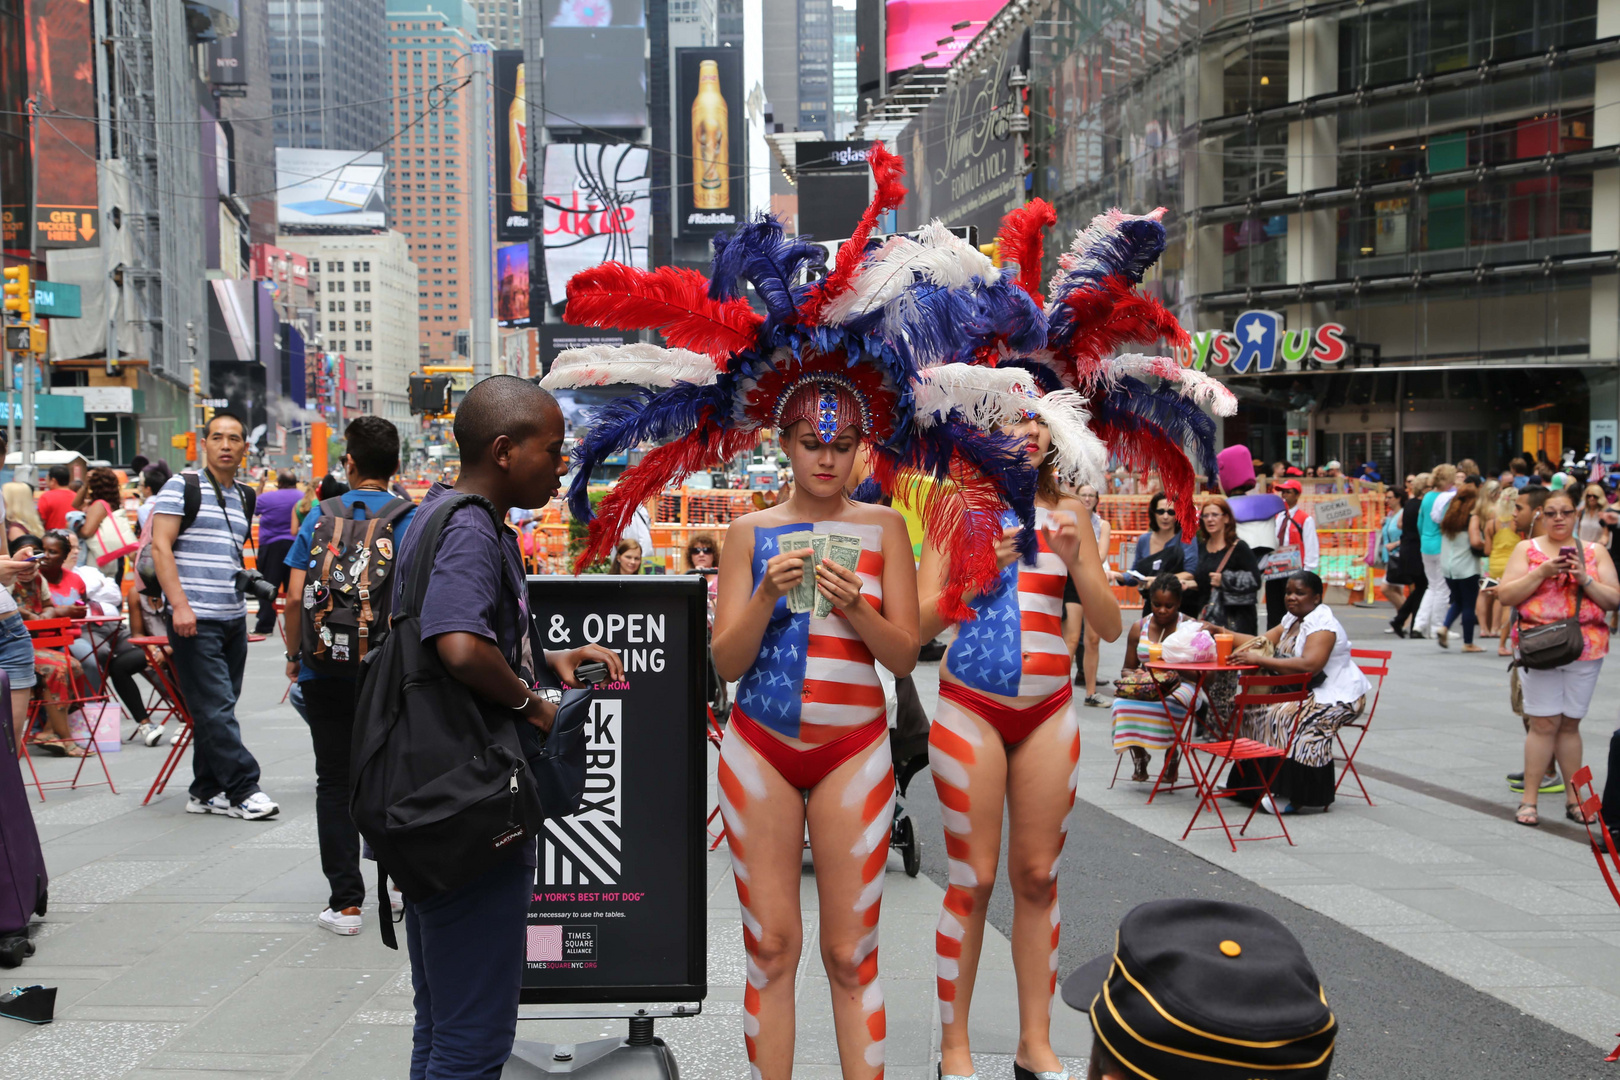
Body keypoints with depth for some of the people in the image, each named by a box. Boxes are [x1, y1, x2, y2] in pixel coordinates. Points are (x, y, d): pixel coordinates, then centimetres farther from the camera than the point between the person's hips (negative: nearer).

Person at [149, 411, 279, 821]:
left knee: (218, 708, 9)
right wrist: (179, 604, -17)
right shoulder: (181, 487, -2)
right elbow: (160, 546, -9)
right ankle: (243, 789, -4)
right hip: (194, 619, -7)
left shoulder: (243, 497, 17)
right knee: (215, 708, -7)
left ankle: (207, 791, 16)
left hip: (234, 618, 7)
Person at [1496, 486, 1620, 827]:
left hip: (1585, 647, 2)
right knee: (1543, 723, -4)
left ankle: (1573, 799, 14)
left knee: (1570, 723, 7)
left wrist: (1585, 580, -11)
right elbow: (1505, 596, -2)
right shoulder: (1527, 549, 6)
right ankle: (1529, 799, 2)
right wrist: (1542, 572, -12)